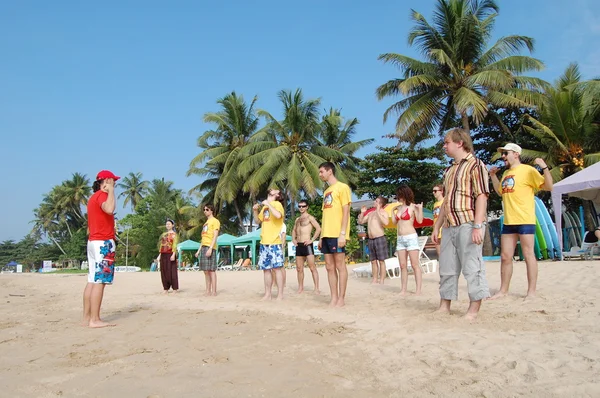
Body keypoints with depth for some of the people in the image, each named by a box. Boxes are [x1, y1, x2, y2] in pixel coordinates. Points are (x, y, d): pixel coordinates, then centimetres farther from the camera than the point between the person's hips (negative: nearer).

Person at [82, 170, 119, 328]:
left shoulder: (93, 197, 21)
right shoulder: (102, 195, -10)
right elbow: (109, 209, -32)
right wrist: (111, 191, -20)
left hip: (93, 242, 10)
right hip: (103, 242, -10)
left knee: (92, 281, 9)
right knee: (99, 281, -11)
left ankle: (87, 317, 11)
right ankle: (95, 319, -11)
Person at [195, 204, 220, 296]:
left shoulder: (215, 221, -1)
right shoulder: (206, 223, 24)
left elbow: (215, 236, -11)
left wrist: (210, 248, -21)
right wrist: (199, 250, 19)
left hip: (210, 247, -8)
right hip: (203, 247, 8)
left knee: (211, 270, -10)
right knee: (206, 271, 6)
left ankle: (213, 291, -9)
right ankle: (208, 291, 8)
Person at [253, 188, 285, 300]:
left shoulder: (277, 204, -3)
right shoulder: (264, 206, 19)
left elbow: (278, 215, -24)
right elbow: (258, 221, 25)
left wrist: (268, 204, -16)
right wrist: (255, 211, 9)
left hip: (274, 242, -7)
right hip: (264, 242, 7)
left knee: (277, 267, -6)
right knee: (266, 268, 7)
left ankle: (280, 294, -2)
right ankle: (267, 294, 14)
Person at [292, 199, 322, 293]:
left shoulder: (310, 217, -3)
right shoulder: (297, 219, 19)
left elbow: (318, 228, -13)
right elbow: (294, 230, 31)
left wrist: (312, 240, -15)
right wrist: (293, 239, 14)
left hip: (307, 245, -7)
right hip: (298, 245, 7)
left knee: (312, 267, -9)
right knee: (299, 268, 8)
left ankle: (317, 288, -9)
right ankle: (300, 287, 16)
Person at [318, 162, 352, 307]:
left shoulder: (342, 187, -2)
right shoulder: (326, 191, 21)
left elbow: (346, 212, -9)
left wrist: (342, 233, -17)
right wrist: (321, 236, 15)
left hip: (337, 234, -8)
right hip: (326, 234, 8)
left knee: (340, 266, -3)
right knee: (330, 267, 6)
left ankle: (341, 299, 2)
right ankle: (334, 298, 11)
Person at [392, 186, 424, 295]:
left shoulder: (413, 206, -4)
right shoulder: (399, 208, 15)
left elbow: (420, 220, -12)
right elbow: (395, 222, 19)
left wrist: (420, 208, -18)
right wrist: (393, 211, 20)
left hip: (411, 237, -7)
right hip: (400, 239, 7)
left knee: (415, 265, -5)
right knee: (403, 266, 6)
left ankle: (418, 290, -4)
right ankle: (403, 290, 9)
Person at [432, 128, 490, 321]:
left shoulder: (475, 165, -4)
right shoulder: (449, 170, 20)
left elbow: (482, 196, -12)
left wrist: (478, 225, -20)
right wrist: (437, 226, 19)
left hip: (467, 224, -8)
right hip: (449, 226, 8)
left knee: (472, 267, -3)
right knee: (446, 267, 10)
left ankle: (474, 309, 5)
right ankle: (444, 306, 18)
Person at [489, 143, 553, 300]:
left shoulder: (527, 170, -5)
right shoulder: (506, 173, 18)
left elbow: (548, 187, -10)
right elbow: (501, 192, 33)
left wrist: (544, 168, -22)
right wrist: (493, 175, 25)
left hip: (525, 221, -7)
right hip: (508, 222, 8)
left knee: (528, 255, -1)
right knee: (505, 256, 8)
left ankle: (531, 291, 6)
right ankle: (503, 290, 16)